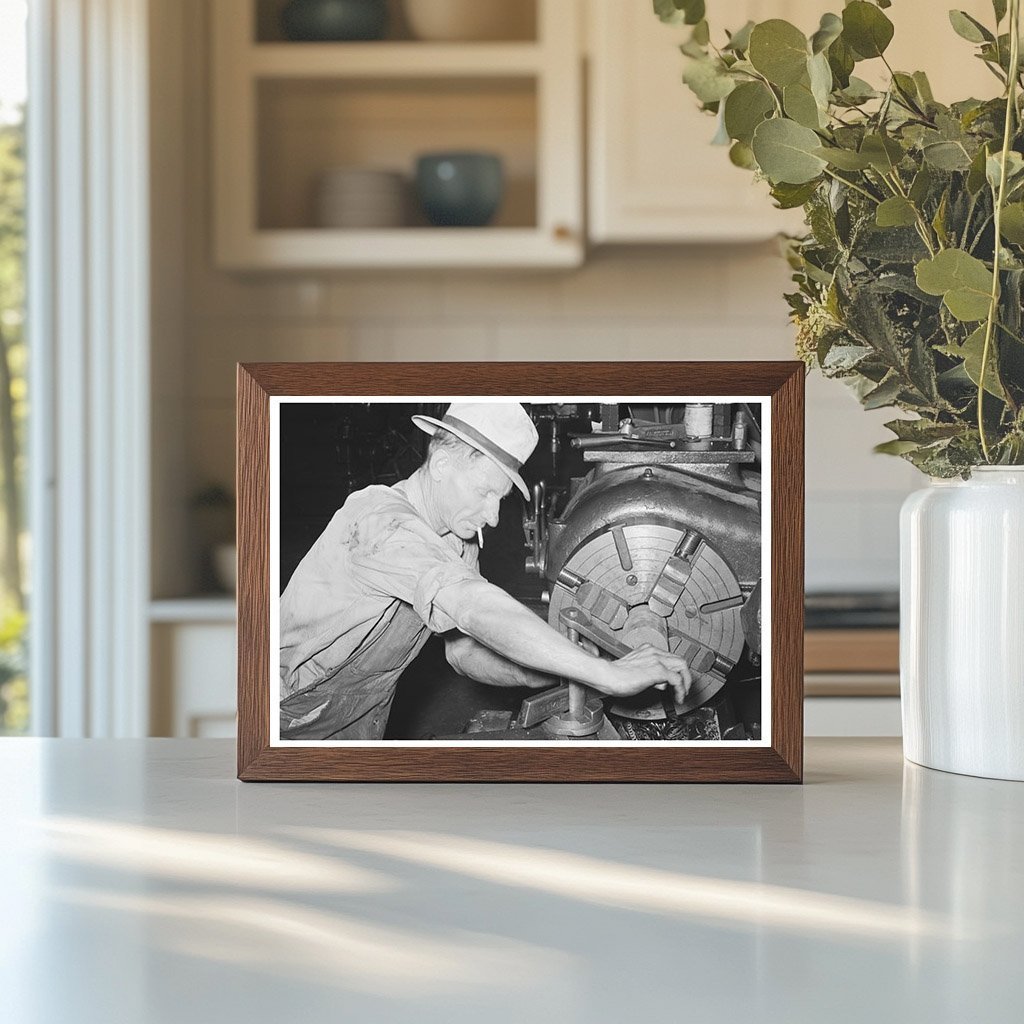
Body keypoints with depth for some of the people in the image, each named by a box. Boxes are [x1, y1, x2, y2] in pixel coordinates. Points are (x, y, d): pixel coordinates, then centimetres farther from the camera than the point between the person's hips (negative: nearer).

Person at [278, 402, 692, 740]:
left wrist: (537, 675, -24)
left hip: (365, 718, 8)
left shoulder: (460, 542, 0)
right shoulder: (379, 519, -31)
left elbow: (465, 651, -2)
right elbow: (470, 604, -44)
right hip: (297, 714, -8)